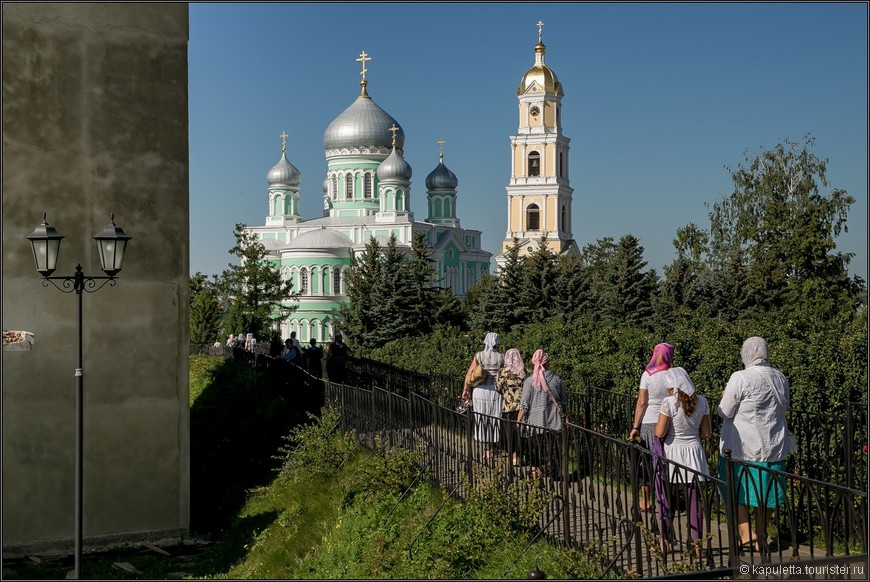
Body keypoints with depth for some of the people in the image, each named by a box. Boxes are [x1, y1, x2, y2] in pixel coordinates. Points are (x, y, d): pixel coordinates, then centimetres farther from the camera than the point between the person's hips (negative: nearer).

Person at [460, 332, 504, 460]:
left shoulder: (478, 356, -2)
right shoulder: (501, 357, -3)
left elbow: (469, 374, -4)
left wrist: (465, 390, 4)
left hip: (480, 391, 0)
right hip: (495, 391, 0)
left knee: (482, 420, 9)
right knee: (495, 420, 11)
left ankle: (487, 449, 11)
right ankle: (493, 448, 17)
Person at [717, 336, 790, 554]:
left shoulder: (740, 378, -16)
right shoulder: (779, 377, 3)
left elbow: (725, 412, -11)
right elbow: (785, 406, 17)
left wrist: (725, 397, 8)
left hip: (742, 448, -5)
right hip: (773, 446, 6)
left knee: (737, 492, 6)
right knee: (764, 495, 13)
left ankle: (746, 534, -6)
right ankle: (761, 539, 19)